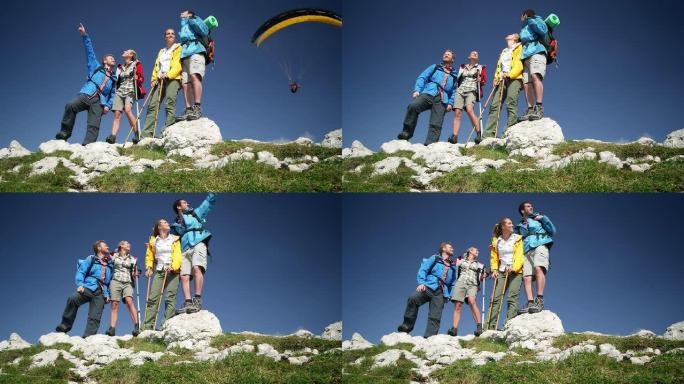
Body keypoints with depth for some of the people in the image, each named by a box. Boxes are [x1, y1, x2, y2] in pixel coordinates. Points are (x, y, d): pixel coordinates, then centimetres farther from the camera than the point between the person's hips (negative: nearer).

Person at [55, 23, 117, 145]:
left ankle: (87, 146, -32)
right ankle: (65, 133, -21)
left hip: (99, 102, 2)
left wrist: (108, 105, 3)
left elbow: (113, 94, 23)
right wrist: (84, 35, 9)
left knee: (94, 125, -20)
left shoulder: (114, 78, 28)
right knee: (70, 106, -31)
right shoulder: (96, 67, 24)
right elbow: (90, 51, 18)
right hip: (86, 94, -2)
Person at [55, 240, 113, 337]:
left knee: (95, 318, -12)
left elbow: (110, 281, 24)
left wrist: (108, 294, 10)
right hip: (88, 287, -3)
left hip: (101, 293, 4)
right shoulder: (91, 259, 14)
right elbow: (80, 271, 4)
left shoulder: (109, 265, 25)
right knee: (73, 299, -32)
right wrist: (80, 284, -12)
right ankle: (66, 324, -20)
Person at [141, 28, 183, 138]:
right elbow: (156, 66, 23)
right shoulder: (161, 51, 31)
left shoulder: (178, 48, 13)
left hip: (173, 78, -5)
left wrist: (168, 74, -17)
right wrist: (154, 79, 4)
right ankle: (146, 134, -17)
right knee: (153, 105, -9)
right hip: (160, 79, 5)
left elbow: (178, 65, -2)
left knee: (170, 102, -24)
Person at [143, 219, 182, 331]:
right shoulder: (153, 241, 15)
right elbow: (149, 256, 15)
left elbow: (178, 255, -1)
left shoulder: (175, 239, 10)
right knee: (153, 298, -9)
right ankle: (148, 326, -14)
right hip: (159, 271, 1)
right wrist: (148, 268, -2)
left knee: (170, 298, -12)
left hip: (172, 271, -1)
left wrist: (173, 266, -18)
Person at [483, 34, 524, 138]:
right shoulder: (504, 51, 33)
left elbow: (520, 64, -3)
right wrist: (496, 78, 6)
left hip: (515, 78, -6)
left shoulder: (519, 48, 12)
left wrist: (510, 74, -17)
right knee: (495, 105, -8)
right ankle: (488, 134, -17)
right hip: (502, 79, 6)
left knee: (511, 102, -21)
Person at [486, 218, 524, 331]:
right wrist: (494, 270, -6)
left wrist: (513, 268, -19)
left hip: (516, 271, -2)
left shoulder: (517, 239, 4)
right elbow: (494, 258, 10)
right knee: (496, 298, -7)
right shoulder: (496, 241, 11)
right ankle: (491, 326, -12)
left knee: (512, 298, -12)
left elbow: (519, 256, -4)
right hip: (501, 272, 2)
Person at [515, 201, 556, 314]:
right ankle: (530, 303, -23)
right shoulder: (519, 227, 28)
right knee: (526, 277, -15)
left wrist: (543, 218, 2)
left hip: (540, 246, -4)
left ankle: (539, 301, -38)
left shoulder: (538, 218, 21)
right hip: (526, 251, 4)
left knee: (538, 268, -29)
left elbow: (552, 231, 13)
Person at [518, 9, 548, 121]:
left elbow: (543, 30, -5)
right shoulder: (523, 30, 33)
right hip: (526, 56, 8)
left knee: (535, 76, -28)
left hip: (537, 53, -8)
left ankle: (539, 109, -39)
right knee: (526, 83, -8)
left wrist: (531, 20, -3)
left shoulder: (535, 20, 13)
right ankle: (530, 111, -17)